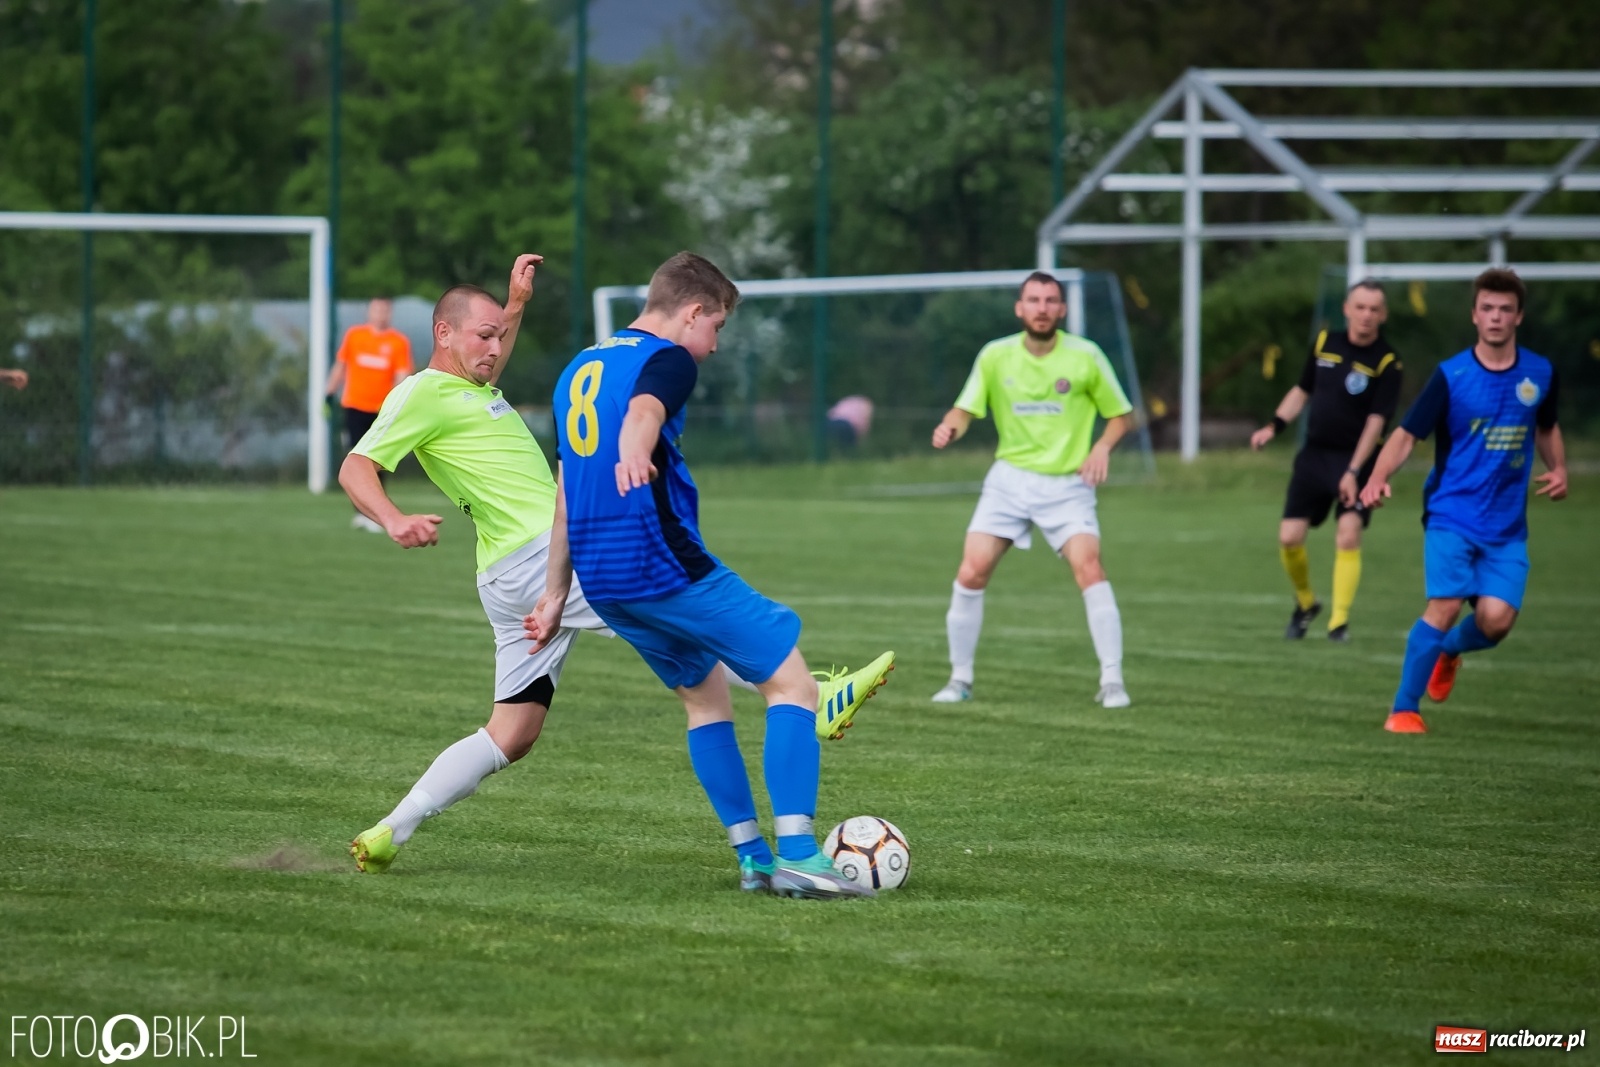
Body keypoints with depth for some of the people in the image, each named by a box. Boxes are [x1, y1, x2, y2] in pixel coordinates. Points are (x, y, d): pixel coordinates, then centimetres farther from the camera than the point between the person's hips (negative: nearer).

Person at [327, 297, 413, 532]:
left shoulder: (399, 343, -3)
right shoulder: (354, 335, 3)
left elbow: (401, 377, -8)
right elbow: (340, 365, 12)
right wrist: (330, 395, 10)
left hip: (382, 410, -1)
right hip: (354, 406, 1)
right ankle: (361, 512, 2)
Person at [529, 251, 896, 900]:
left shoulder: (577, 371, 21)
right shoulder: (667, 359, -5)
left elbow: (567, 496, 25)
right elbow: (642, 413, -30)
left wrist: (556, 595, 28)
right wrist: (634, 456, -52)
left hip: (602, 578, 9)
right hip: (666, 566, -9)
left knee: (704, 693, 22)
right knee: (790, 679, -4)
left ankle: (753, 857, 19)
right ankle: (796, 855, -15)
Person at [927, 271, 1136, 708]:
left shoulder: (1085, 356, -6)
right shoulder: (996, 356, -2)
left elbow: (1121, 415, 3)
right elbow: (966, 410, -1)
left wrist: (1103, 446, -17)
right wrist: (949, 427, -24)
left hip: (1067, 483, -2)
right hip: (1009, 478, 2)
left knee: (1088, 566, -23)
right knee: (971, 573, -9)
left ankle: (1112, 681, -16)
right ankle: (960, 679, 9)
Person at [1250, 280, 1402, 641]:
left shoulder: (1386, 363, -10)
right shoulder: (1325, 343, 4)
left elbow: (1375, 422, -16)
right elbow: (1303, 390, 18)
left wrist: (1354, 472, -23)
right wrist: (1273, 427, 6)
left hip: (1356, 460, -4)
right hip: (1314, 453, 4)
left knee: (1348, 535, -20)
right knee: (1289, 537, -2)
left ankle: (1339, 621, -10)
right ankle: (1305, 603, 24)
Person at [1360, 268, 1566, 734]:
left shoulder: (1541, 374, 5)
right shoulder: (1451, 376, -7)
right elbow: (1407, 434, -7)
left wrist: (1558, 470, 5)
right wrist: (1378, 478, -25)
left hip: (1507, 525, 3)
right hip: (1452, 515, -3)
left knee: (1496, 619, -11)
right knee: (1445, 606, -20)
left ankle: (1450, 651, 26)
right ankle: (1404, 709, -6)